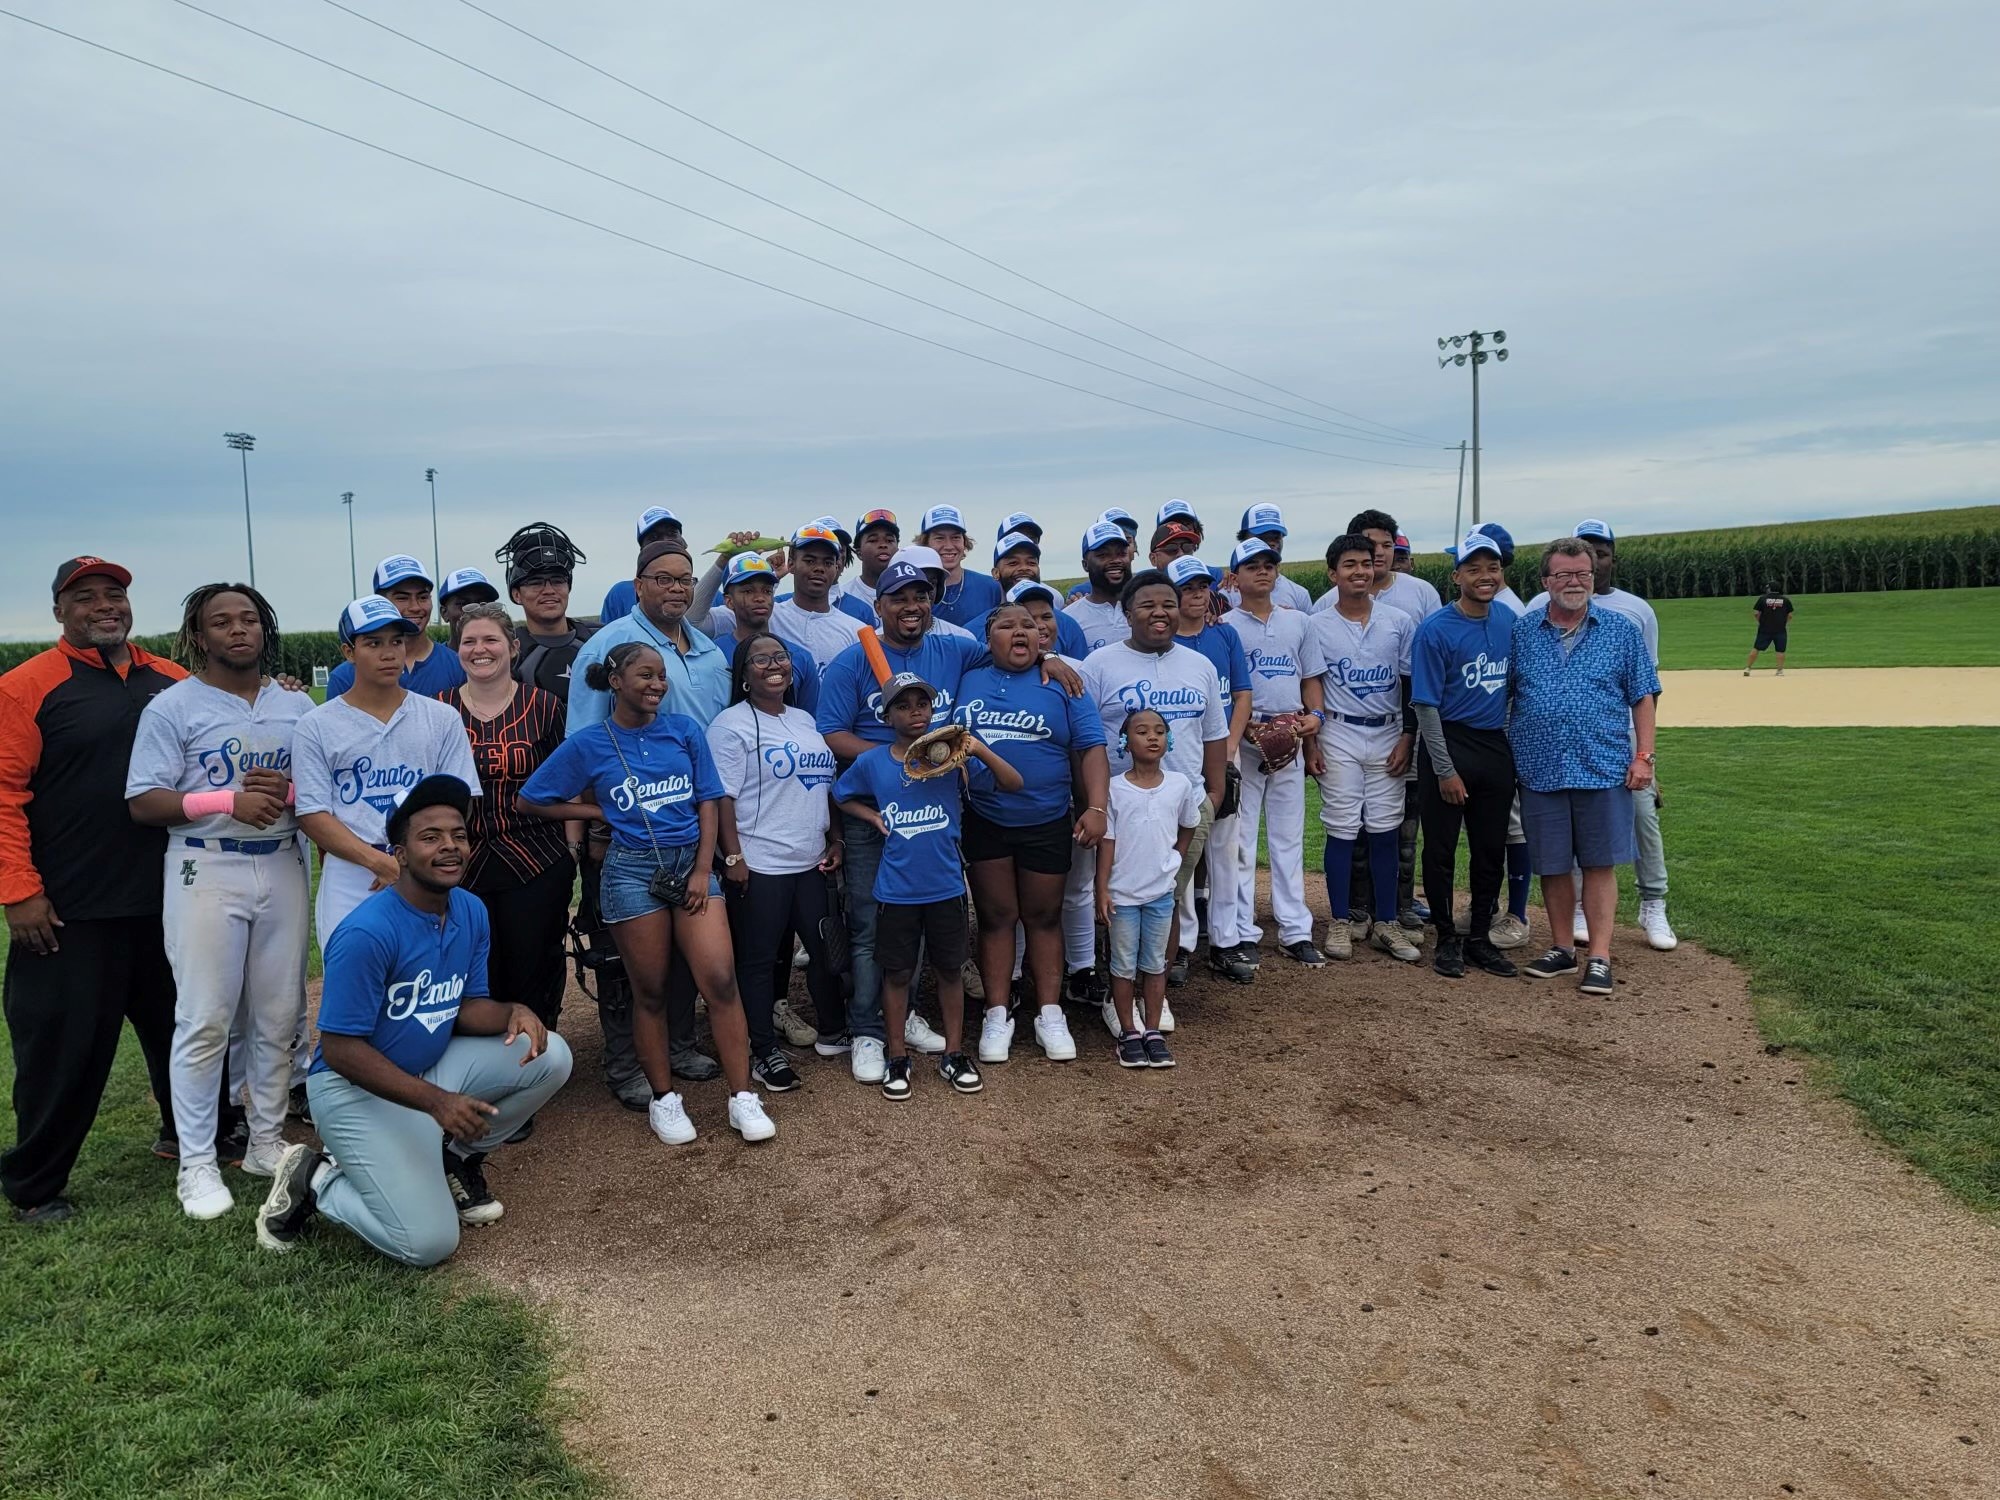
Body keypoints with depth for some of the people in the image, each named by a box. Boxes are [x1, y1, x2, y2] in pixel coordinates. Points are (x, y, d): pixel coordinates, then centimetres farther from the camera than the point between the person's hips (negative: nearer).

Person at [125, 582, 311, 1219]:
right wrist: (228, 800, -19)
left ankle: (267, 1141, 21)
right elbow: (144, 802, -6)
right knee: (205, 1021, -4)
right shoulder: (173, 706, 0)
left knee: (279, 1016, 7)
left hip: (283, 867, 4)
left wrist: (288, 791, -10)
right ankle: (196, 1164, 7)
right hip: (205, 872, -4)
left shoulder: (296, 705, 12)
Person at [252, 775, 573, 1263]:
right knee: (429, 1242, -17)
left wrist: (514, 1013, -18)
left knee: (548, 1055, -10)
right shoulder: (367, 932, -26)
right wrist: (437, 1101, -28)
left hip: (432, 1066, 7)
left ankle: (457, 1157, 10)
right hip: (357, 1088, -7)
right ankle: (316, 1180, 8)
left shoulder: (472, 912, -2)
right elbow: (339, 1049, -23)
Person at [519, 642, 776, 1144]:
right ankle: (664, 1099, 22)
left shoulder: (685, 730, 5)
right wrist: (601, 812, 1)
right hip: (633, 871, -1)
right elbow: (529, 802, 4)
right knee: (650, 992, 7)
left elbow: (708, 802, 4)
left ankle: (744, 1099, 2)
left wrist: (703, 871, -5)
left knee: (720, 980, -7)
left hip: (691, 863, 2)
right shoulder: (588, 745, 0)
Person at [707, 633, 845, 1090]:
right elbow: (723, 798, -13)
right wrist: (733, 858, -17)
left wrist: (835, 840, 14)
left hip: (812, 862, 7)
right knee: (759, 959, 3)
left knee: (827, 947, 14)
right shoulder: (731, 725, -8)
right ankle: (765, 1052, 14)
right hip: (760, 866, -7)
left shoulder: (805, 721, 14)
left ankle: (832, 1031, 32)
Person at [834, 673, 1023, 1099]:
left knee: (949, 970, 12)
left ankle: (953, 1055, 27)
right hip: (896, 890, 0)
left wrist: (980, 750, -22)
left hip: (946, 887, 0)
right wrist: (873, 816, -2)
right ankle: (897, 1058, 25)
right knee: (897, 973, 10)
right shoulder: (871, 763, -3)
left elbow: (1013, 784, -7)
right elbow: (842, 796, 15)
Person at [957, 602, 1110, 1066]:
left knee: (1044, 917, 8)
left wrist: (1096, 807, -13)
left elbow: (1090, 747, -4)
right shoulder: (967, 681, 5)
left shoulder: (1060, 685, 0)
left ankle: (1050, 1015, 17)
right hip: (983, 822, 1)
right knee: (996, 917, 7)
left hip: (1046, 823, -1)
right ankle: (997, 1016, 15)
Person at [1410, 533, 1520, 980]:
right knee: (1441, 849, 2)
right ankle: (1447, 939, 17)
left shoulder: (1511, 621, 5)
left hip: (1497, 747, 5)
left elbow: (1517, 686, 16)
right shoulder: (1435, 630, -12)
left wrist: (1515, 748, 12)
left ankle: (1480, 938, 25)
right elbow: (1426, 705, -11)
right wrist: (1446, 770, -13)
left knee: (1492, 850, 12)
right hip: (1448, 746, -5)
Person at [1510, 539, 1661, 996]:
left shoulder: (1621, 630, 4)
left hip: (1604, 768, -1)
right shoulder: (1521, 632, 6)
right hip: (1539, 770, 1)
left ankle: (1600, 958, 7)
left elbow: (1643, 698, 5)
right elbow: (1500, 696, 10)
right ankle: (1562, 949, 22)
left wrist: (1644, 757, -3)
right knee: (1551, 866, 9)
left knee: (1600, 863, 1)